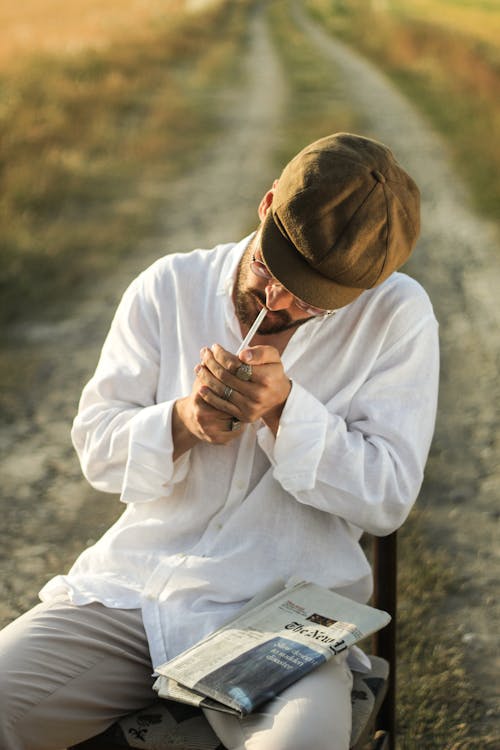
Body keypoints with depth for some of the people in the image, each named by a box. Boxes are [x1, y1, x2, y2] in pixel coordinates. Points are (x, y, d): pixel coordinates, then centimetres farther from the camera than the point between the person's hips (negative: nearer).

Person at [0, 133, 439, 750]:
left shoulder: (397, 317, -2)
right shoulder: (169, 288, 4)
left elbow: (387, 497, -5)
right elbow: (96, 448, 5)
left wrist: (284, 408, -19)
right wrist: (182, 419, -16)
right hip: (128, 590, 3)